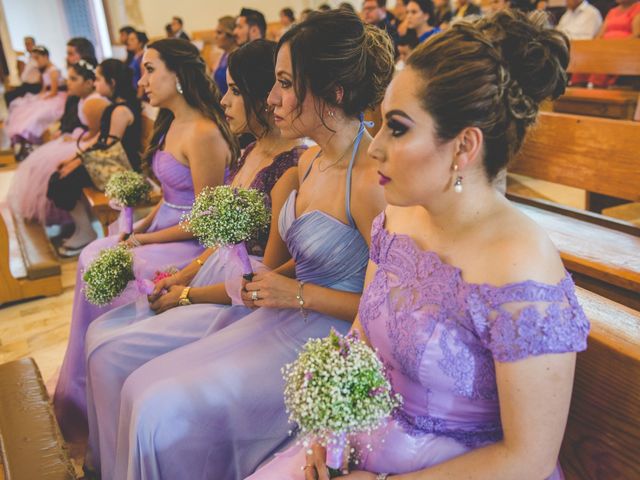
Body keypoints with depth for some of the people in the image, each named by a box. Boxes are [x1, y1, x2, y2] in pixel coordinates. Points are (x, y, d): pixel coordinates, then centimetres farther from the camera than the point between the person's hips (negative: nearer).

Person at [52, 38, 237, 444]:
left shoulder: (204, 134, -20)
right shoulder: (172, 124, 10)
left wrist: (147, 240, -13)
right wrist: (141, 226, 3)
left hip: (193, 244, -9)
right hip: (161, 230, 9)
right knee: (93, 257, -1)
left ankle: (85, 397, 11)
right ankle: (77, 394, 10)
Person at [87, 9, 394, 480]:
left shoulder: (371, 180, -22)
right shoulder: (311, 159, 6)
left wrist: (299, 294, -17)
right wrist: (270, 281, 1)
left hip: (328, 336, -8)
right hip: (285, 318, 8)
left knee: (163, 411, -12)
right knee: (143, 386, 2)